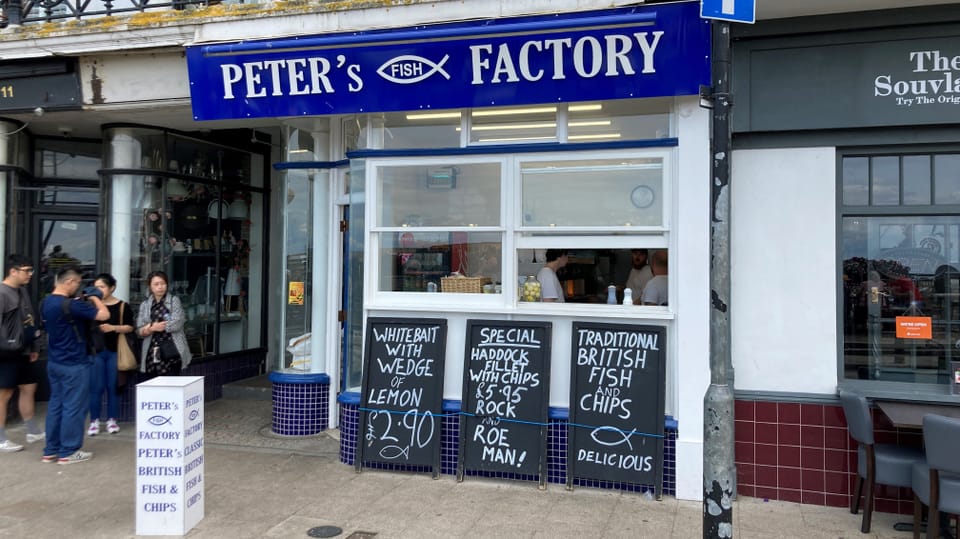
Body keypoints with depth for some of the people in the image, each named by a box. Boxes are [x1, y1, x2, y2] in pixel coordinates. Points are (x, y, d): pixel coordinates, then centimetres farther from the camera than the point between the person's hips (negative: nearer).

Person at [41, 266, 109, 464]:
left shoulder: (46, 303, 6)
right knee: (73, 407, 1)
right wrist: (94, 297, -4)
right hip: (74, 364, -9)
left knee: (55, 405, 14)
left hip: (54, 362, 9)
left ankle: (51, 450, 20)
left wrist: (82, 301, 11)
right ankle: (68, 452, 7)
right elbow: (104, 315, -21)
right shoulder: (71, 305, -22)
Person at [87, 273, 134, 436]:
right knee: (96, 387, 1)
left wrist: (113, 327, -15)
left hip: (114, 351, 0)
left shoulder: (122, 306, 0)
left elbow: (130, 327, 1)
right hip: (95, 351, 0)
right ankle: (94, 421, 10)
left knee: (113, 386, 6)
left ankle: (112, 420, 15)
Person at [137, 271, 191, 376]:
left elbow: (177, 323, -10)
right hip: (152, 354, 3)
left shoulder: (174, 301, 3)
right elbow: (139, 330, 6)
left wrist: (151, 327, -4)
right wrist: (152, 328, -15)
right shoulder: (144, 305, 12)